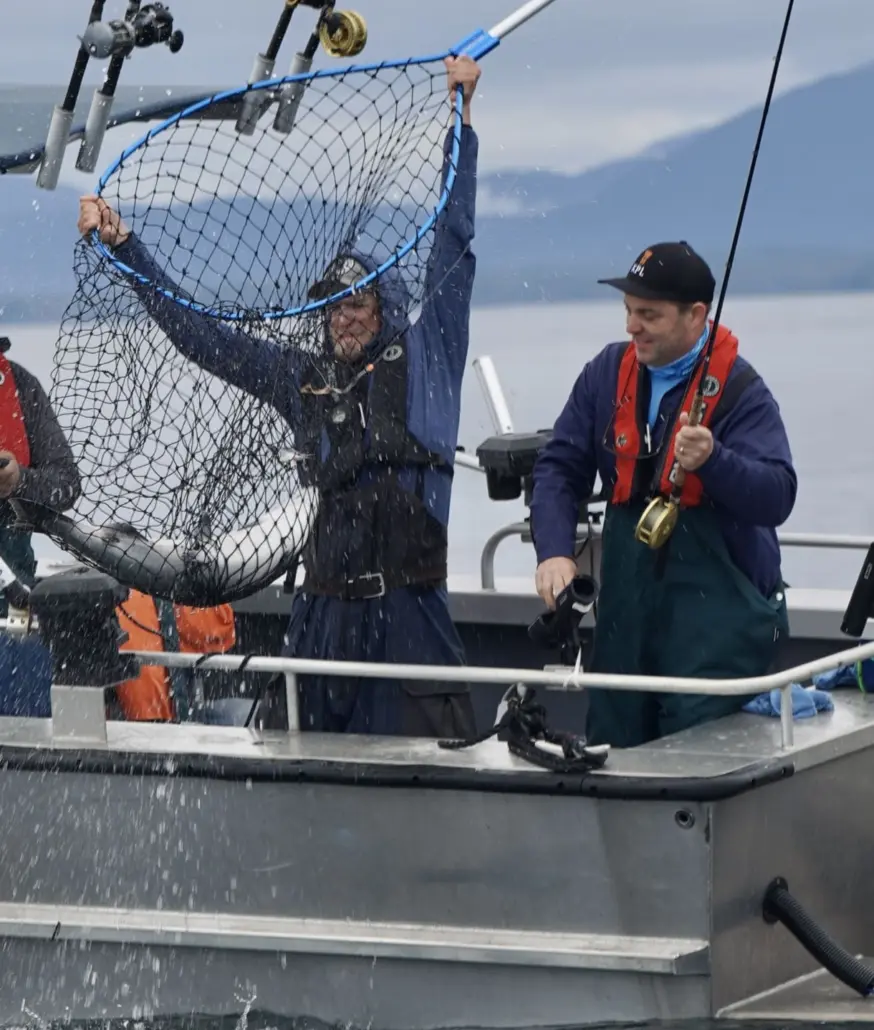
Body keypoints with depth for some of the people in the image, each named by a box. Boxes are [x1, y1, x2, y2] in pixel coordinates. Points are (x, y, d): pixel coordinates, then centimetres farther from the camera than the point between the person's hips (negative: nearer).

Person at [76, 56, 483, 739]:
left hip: (409, 607, -4)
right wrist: (123, 246, 19)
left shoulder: (425, 359, 8)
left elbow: (454, 243, 7)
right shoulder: (308, 384, 16)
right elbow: (200, 335, 20)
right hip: (326, 607, 4)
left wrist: (461, 121, 6)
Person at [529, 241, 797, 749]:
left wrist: (712, 460, -36)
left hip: (719, 604, -6)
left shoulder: (739, 389, -9)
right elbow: (560, 468, 8)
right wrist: (555, 552, -7)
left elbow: (776, 497, -18)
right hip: (628, 595, 6)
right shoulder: (608, 373, 8)